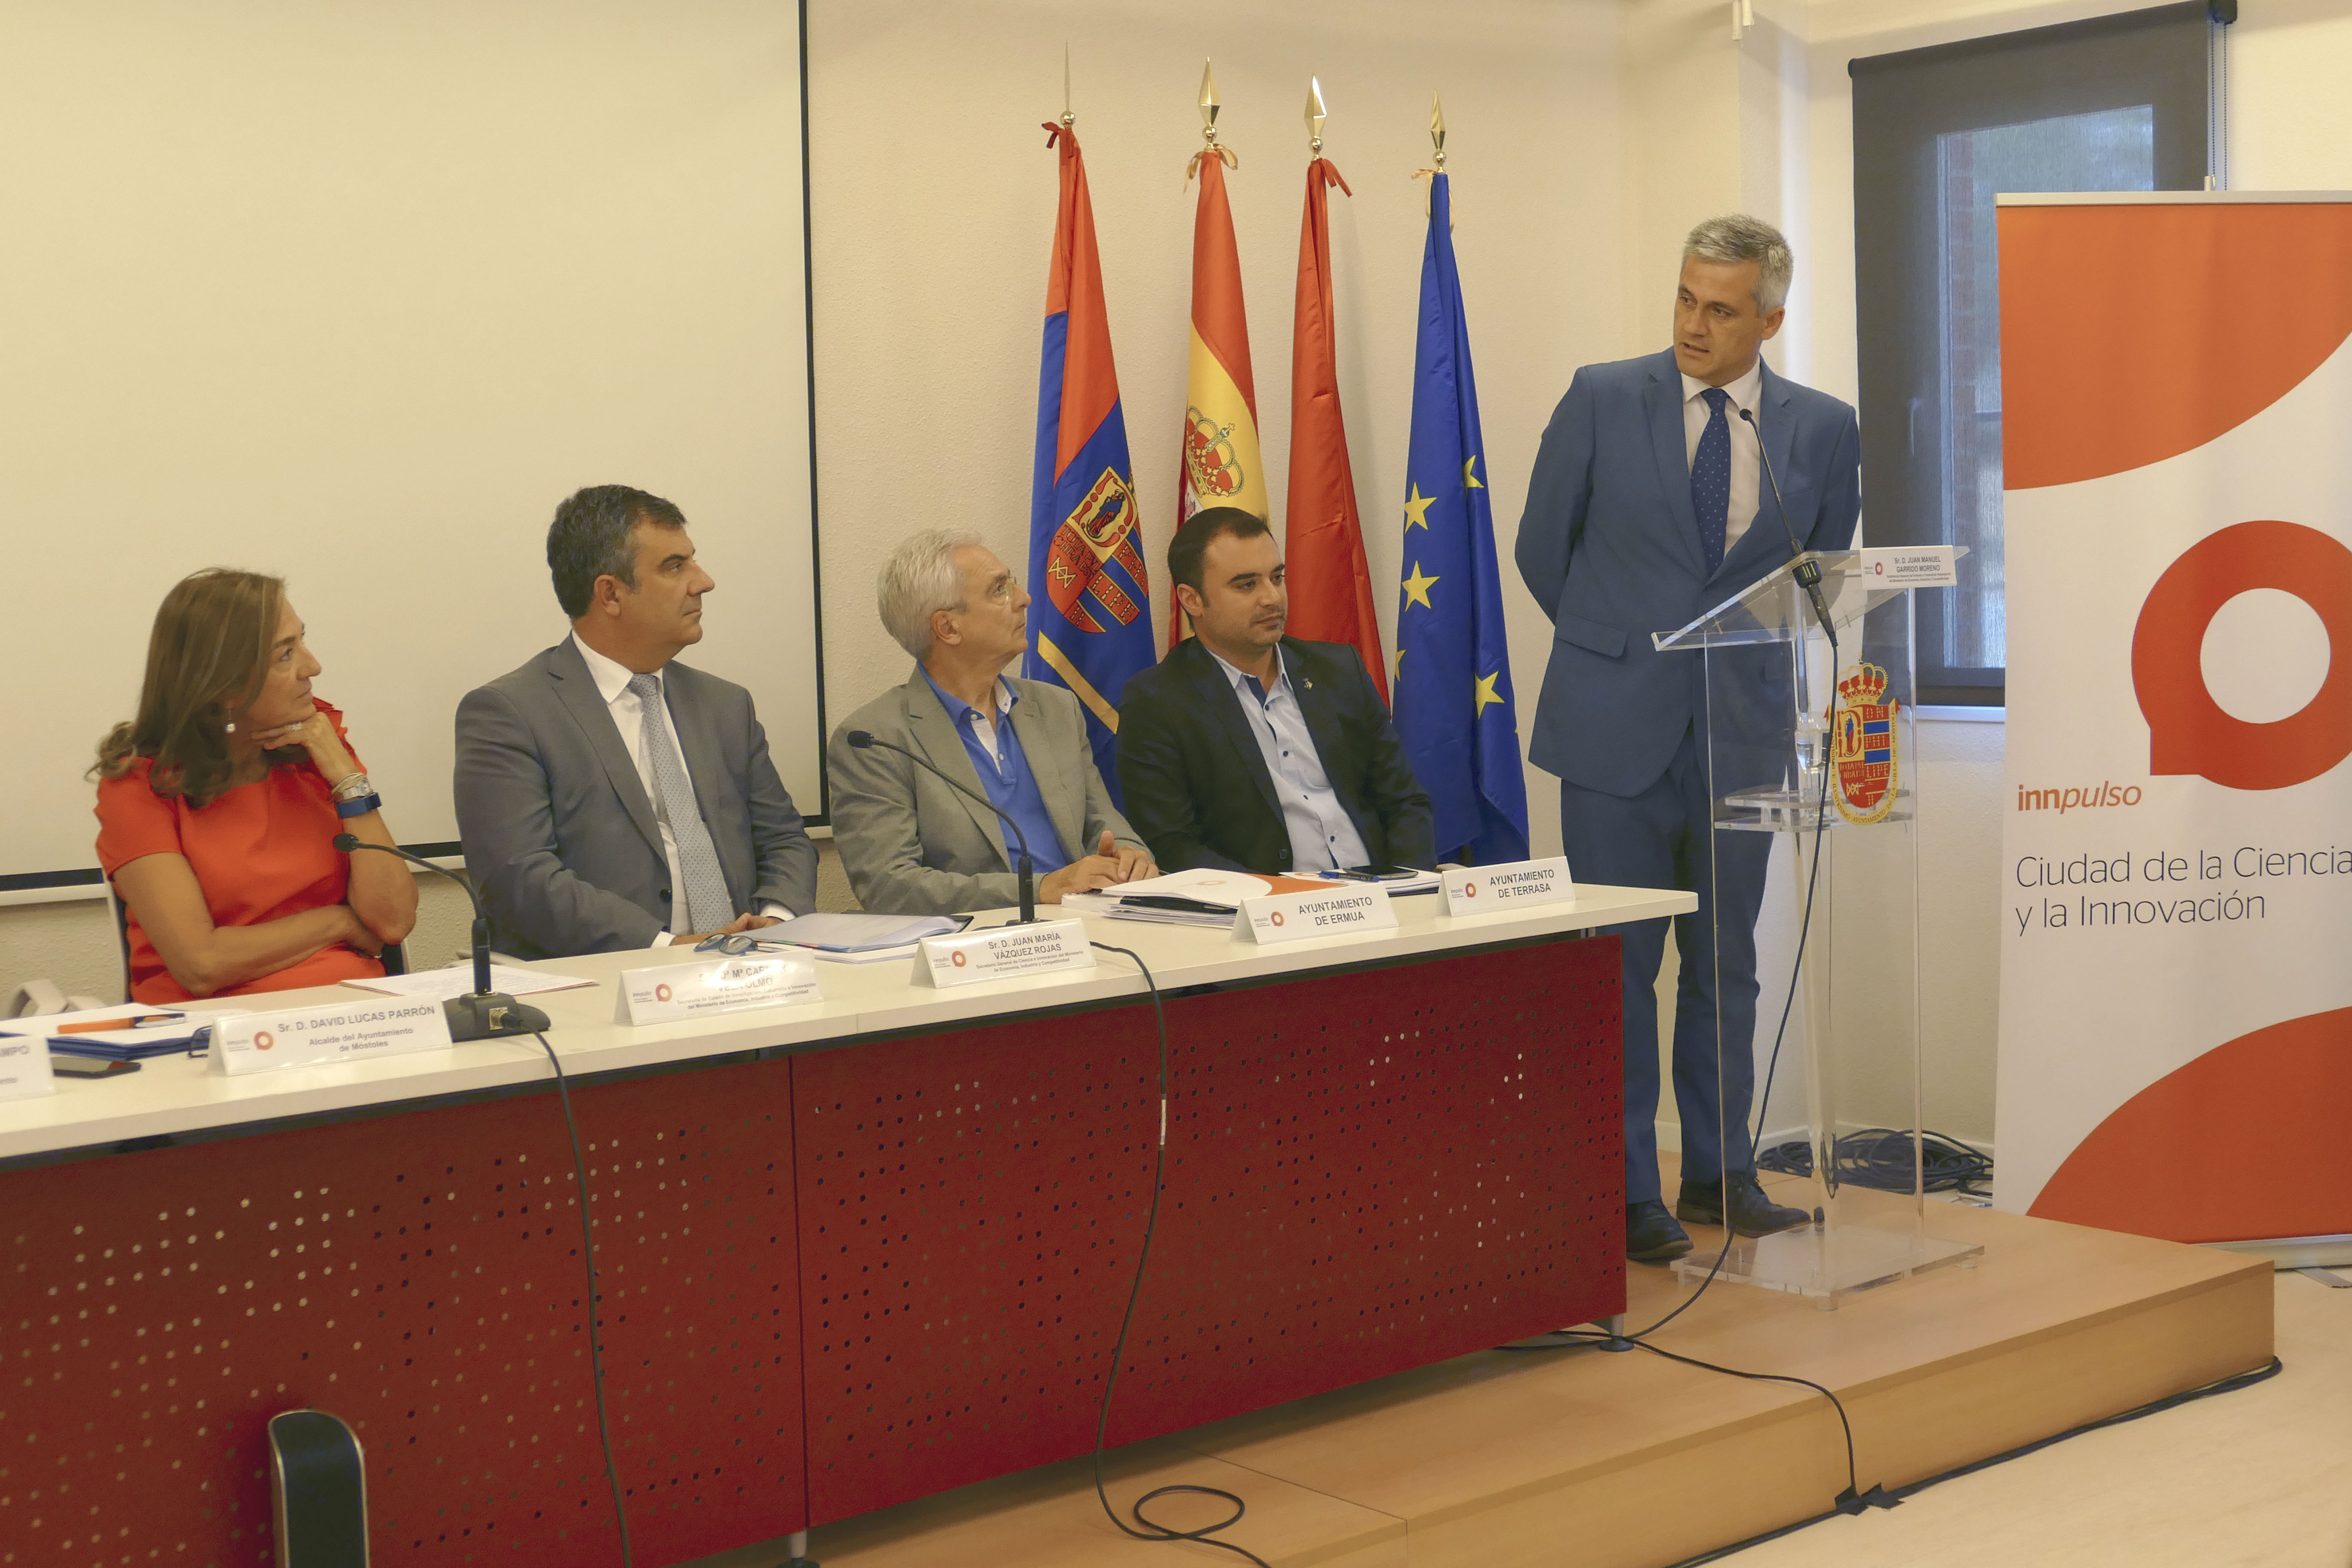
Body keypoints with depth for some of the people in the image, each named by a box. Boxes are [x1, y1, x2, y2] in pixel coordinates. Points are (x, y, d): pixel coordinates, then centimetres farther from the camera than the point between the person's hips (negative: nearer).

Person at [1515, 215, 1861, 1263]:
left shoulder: (1822, 431, 2)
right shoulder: (1603, 400, -3)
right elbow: (1544, 546, 6)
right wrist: (1616, 647, 10)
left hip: (1741, 733, 2)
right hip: (1617, 732, -2)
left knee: (1725, 966, 11)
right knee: (1616, 967, 2)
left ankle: (1721, 1176, 23)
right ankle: (1627, 1193, 11)